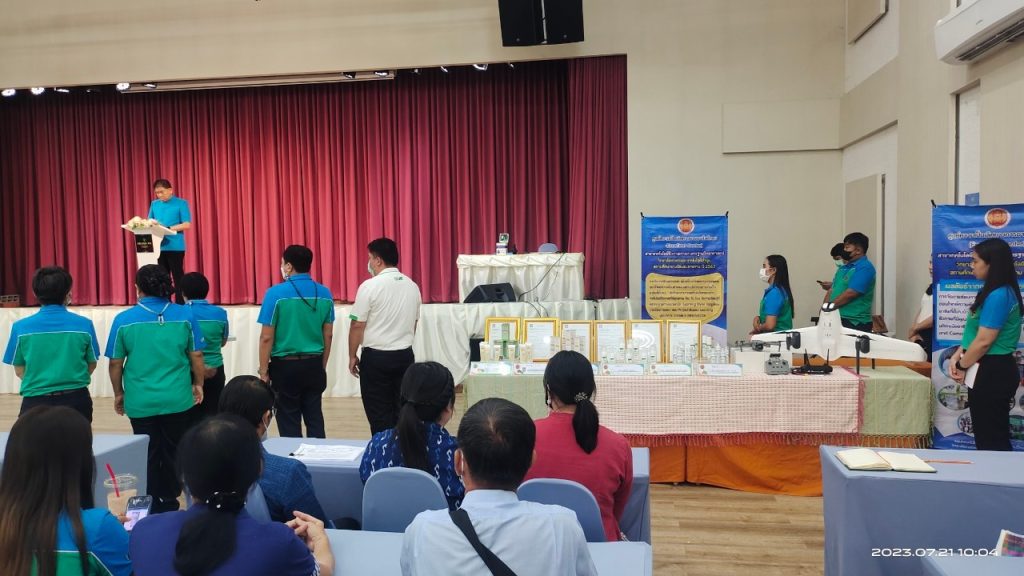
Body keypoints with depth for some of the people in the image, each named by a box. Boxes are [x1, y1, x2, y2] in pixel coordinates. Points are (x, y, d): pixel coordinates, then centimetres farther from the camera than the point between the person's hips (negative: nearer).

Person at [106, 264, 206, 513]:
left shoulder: (124, 319, -5)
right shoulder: (184, 315, -4)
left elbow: (116, 363, 0)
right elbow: (196, 356, 0)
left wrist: (119, 393, 14)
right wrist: (198, 384, 14)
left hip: (141, 401, 0)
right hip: (177, 399, 0)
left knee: (148, 454, 12)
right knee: (173, 451, 14)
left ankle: (152, 505, 21)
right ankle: (169, 501, 24)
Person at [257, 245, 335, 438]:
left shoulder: (276, 293, -12)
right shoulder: (324, 293, 1)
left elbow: (267, 338, -11)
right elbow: (328, 335, 6)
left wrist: (264, 372, -2)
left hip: (285, 365, -4)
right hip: (314, 365, 4)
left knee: (289, 422, 7)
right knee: (315, 418, 12)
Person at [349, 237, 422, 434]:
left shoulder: (370, 286, -12)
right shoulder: (412, 286, 6)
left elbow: (358, 325, -10)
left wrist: (352, 356, 2)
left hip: (376, 357, -5)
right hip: (405, 355, 5)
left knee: (380, 416, 3)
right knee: (403, 412, 10)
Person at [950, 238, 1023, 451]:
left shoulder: (998, 296, -21)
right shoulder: (995, 292, 10)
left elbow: (984, 341, -22)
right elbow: (974, 333, 15)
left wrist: (962, 366, -8)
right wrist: (958, 356, 2)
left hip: (992, 373, -10)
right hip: (994, 370, 10)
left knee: (990, 440, 0)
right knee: (995, 436, 17)